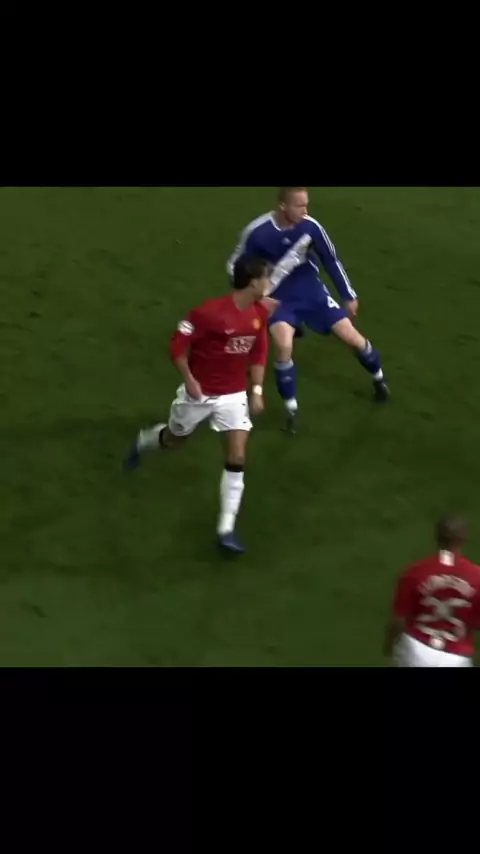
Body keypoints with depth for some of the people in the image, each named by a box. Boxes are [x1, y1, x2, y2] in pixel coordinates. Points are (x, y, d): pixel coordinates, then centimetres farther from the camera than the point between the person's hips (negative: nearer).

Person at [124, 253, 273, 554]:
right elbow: (178, 344, -19)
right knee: (174, 439, 21)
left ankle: (227, 529, -3)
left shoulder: (260, 313, -7)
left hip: (234, 394, 4)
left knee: (237, 458, -8)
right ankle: (142, 442, 58)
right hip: (200, 392, -3)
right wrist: (189, 380, -22)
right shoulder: (211, 312, -27)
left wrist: (257, 391, 4)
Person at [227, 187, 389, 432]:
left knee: (351, 336, 1)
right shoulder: (257, 232, -23)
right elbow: (234, 265, -8)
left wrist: (349, 295, 5)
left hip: (312, 291, 2)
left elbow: (331, 260, -2)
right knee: (284, 346, -26)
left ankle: (379, 377, 33)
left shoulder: (310, 226, -17)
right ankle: (291, 408, -4)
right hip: (280, 297, -2)